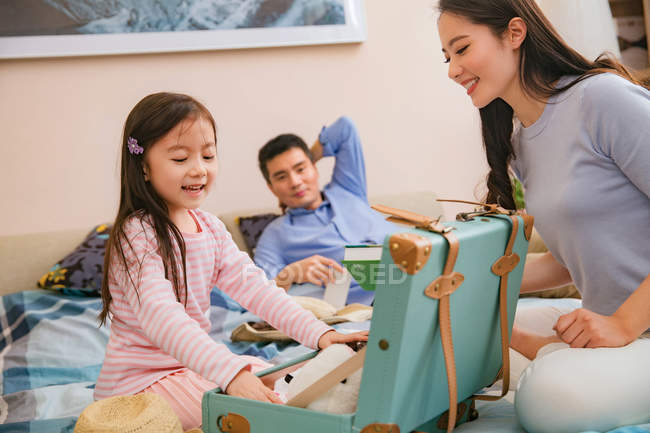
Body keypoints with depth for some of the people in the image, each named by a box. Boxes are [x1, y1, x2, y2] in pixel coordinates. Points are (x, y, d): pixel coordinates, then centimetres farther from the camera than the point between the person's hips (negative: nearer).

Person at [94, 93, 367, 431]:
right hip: (139, 381, -8)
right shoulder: (137, 237, -22)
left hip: (194, 363, 8)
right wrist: (230, 373, -50)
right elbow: (163, 318, -37)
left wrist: (318, 333, -15)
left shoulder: (210, 228, 5)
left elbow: (252, 286, -1)